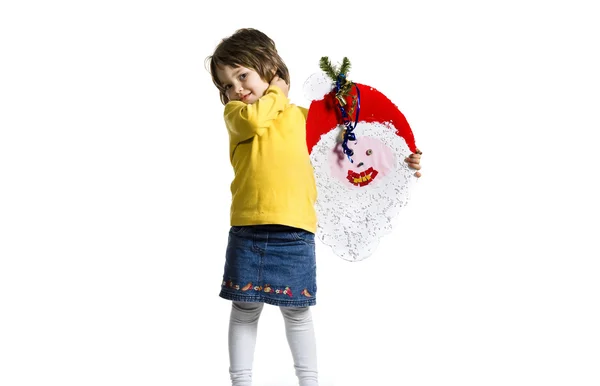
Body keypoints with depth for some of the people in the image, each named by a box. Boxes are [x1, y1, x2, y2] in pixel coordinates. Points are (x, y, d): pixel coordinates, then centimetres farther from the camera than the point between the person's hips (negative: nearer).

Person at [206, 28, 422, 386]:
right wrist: (276, 95, 0)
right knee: (245, 309, 6)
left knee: (297, 311, 9)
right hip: (248, 231, -1)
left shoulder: (303, 117, 13)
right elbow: (253, 120, -18)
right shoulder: (235, 113, 7)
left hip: (294, 233, 1)